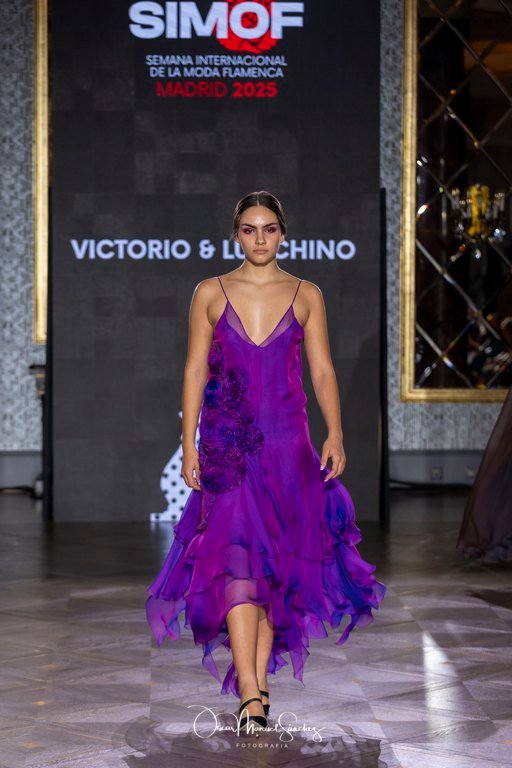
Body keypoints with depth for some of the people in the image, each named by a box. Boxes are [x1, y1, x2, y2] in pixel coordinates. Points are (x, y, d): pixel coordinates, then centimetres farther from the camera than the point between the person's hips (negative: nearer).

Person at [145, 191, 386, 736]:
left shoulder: (306, 295, 8)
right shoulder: (210, 293, 6)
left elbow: (322, 371, 5)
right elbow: (195, 370, 5)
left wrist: (335, 433, -8)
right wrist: (189, 442, -3)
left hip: (286, 444, 1)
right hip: (227, 445, -1)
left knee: (275, 561, 2)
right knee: (236, 558, -12)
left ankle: (257, 680, 11)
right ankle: (251, 696, -16)